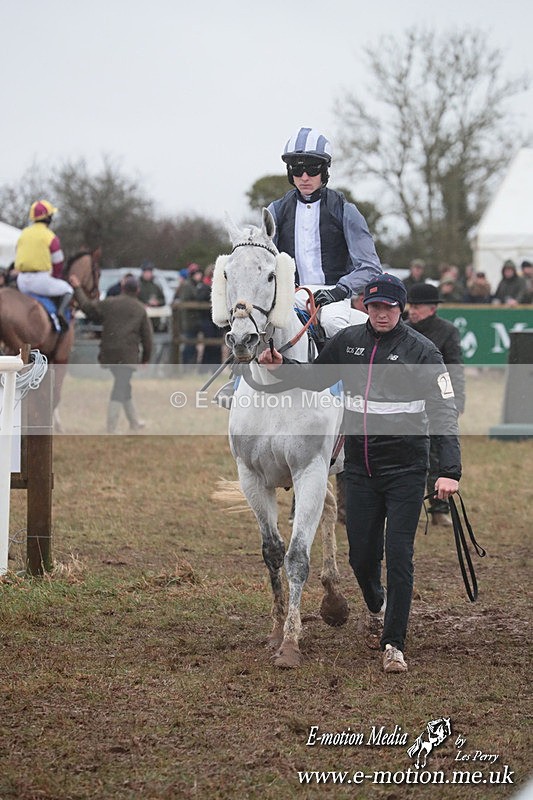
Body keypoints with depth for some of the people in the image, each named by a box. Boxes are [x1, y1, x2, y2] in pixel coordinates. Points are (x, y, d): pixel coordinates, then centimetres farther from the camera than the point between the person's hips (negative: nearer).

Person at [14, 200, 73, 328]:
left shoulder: (24, 234, 12)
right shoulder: (50, 237, -6)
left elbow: (18, 259, 17)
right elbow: (58, 263, -1)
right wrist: (54, 279, 17)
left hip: (22, 281, 5)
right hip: (42, 279, -5)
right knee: (67, 290, 17)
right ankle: (61, 311, -9)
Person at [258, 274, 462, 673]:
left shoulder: (421, 350, -8)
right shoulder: (348, 341, 4)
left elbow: (444, 411, -12)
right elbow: (316, 378, 21)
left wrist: (450, 470, -22)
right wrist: (282, 366, 2)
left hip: (406, 469, -4)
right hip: (359, 469, 4)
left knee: (398, 555, -6)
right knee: (362, 555, 9)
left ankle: (394, 644, 2)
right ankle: (378, 607, 41)